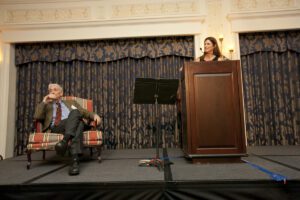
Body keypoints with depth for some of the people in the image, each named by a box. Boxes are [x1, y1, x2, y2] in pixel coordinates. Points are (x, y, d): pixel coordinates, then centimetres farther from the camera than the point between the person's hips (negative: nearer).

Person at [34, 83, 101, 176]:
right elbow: (37, 116, 10)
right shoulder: (46, 106, 31)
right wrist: (44, 101, 9)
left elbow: (85, 112, 22)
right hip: (55, 127, -1)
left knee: (75, 112, -36)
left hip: (75, 125, 2)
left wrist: (94, 115, 2)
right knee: (75, 113, -35)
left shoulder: (71, 102, 34)